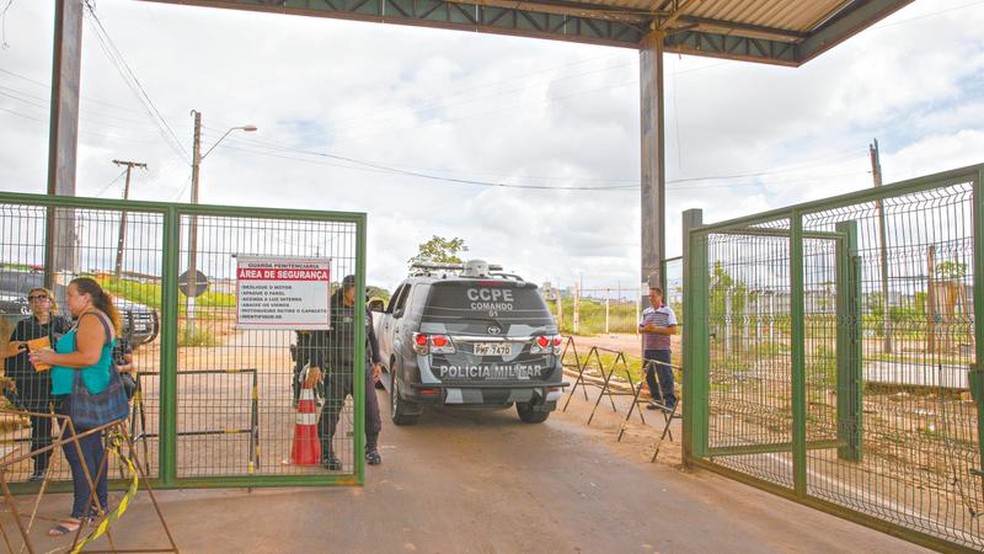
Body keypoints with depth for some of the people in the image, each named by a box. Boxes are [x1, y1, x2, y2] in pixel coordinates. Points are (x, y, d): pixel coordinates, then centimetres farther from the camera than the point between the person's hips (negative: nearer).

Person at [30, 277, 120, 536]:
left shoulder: (91, 319, -13)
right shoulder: (99, 319, 21)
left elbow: (89, 357, -25)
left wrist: (53, 358, -13)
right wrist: (53, 356, 14)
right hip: (91, 396, 11)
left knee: (78, 451, -11)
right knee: (92, 447, 16)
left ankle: (81, 514, -10)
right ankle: (99, 503, 26)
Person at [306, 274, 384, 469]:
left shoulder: (364, 312, 13)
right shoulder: (331, 310, -5)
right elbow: (317, 339, -9)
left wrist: (377, 362, 18)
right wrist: (315, 366, -16)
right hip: (337, 369, -4)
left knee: (371, 409, 3)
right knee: (331, 411, -3)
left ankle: (371, 448, 20)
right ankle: (326, 452, 11)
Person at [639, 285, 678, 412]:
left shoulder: (668, 311, -2)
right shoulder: (646, 312, 14)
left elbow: (673, 330, -9)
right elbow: (640, 329, 18)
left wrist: (656, 328, -16)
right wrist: (646, 329, -6)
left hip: (662, 350, -6)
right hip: (648, 349, 6)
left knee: (665, 376, -5)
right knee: (649, 375, 9)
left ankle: (670, 403, 1)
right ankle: (656, 399, 21)